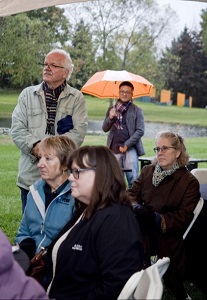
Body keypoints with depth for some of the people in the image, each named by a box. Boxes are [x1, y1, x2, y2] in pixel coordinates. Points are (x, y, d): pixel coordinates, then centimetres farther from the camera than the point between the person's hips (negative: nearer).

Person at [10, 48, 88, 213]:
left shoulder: (77, 98, 4)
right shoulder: (27, 94, 10)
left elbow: (79, 132, -7)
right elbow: (17, 128, 2)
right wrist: (35, 146, -15)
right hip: (31, 174, 2)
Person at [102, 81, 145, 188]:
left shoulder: (137, 111, 5)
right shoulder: (112, 109, 15)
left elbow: (140, 131, -3)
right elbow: (105, 129, 10)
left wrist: (127, 145, -11)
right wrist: (110, 118, -11)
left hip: (130, 148, -3)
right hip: (114, 148, 3)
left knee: (132, 178, -11)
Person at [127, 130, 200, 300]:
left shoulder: (190, 182, 2)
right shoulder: (147, 171, 17)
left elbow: (183, 217, -5)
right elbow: (132, 193, 12)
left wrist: (158, 220, -20)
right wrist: (135, 206, -11)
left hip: (166, 237, -4)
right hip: (141, 229, 4)